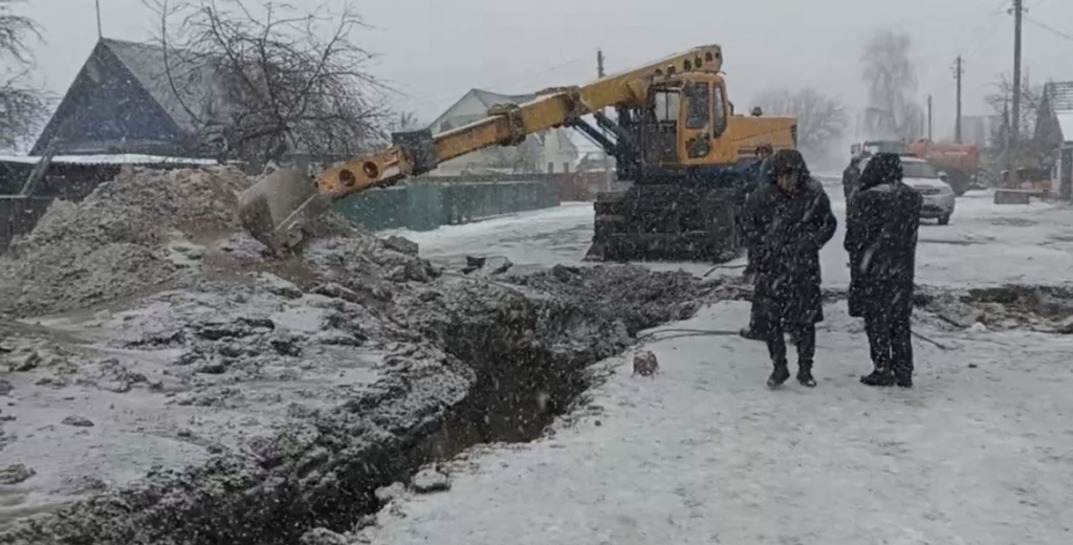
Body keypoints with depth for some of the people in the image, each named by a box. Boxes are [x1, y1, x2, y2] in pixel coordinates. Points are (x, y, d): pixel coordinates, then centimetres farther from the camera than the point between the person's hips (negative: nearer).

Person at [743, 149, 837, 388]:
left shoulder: (815, 196, -3)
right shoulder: (763, 196, -2)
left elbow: (829, 225, 10)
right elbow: (749, 223, 12)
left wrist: (811, 243, -2)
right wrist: (762, 246, 2)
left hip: (804, 269, 0)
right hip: (771, 268, 1)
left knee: (805, 321, 6)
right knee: (771, 319, 1)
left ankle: (805, 369, 21)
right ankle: (779, 367, 16)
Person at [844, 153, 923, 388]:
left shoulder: (865, 199, -15)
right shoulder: (912, 197, 1)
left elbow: (854, 236, -10)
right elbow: (911, 234, 7)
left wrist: (859, 260, 3)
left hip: (873, 268, -5)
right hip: (903, 267, 5)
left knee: (876, 319, 5)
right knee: (900, 319, 13)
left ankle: (883, 370, 8)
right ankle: (904, 371, 18)